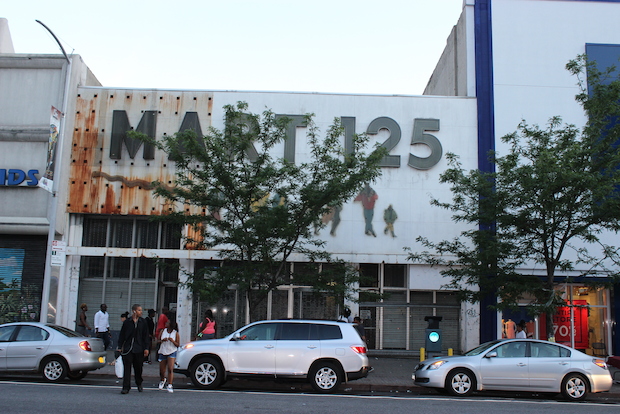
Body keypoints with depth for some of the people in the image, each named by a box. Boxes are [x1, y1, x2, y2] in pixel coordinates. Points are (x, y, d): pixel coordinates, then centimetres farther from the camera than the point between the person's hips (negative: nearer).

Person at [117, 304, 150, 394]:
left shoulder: (143, 322, 3)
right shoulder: (127, 322, 1)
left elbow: (146, 336, 5)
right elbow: (122, 335, 6)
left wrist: (146, 348, -1)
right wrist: (120, 347, 2)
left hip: (139, 349, 1)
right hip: (127, 348, -1)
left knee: (138, 368, 11)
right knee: (126, 368, -4)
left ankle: (139, 383, 34)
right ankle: (126, 387, 0)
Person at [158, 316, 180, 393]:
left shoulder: (175, 333, -4)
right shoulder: (163, 331, 3)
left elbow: (178, 344, -2)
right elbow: (158, 339, 8)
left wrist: (173, 341, -21)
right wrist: (162, 340, -14)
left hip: (172, 352, -3)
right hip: (162, 352, 3)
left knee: (170, 369, -19)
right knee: (162, 371, 9)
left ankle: (169, 385, -16)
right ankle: (163, 380, 42)